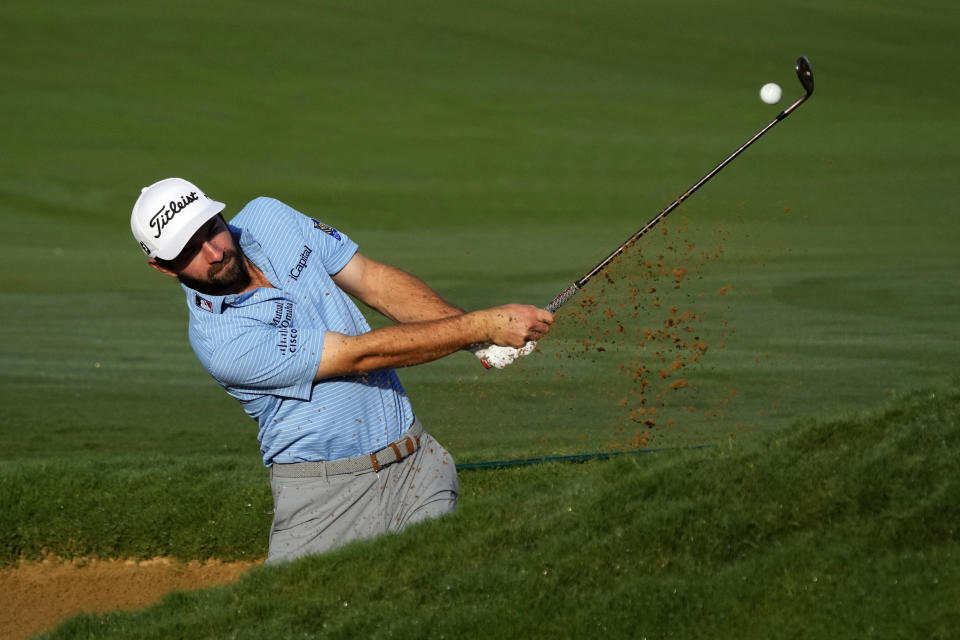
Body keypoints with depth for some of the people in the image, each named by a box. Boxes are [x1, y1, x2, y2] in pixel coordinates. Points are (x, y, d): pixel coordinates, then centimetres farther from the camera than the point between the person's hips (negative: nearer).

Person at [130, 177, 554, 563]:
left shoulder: (266, 218, 2)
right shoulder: (220, 340, -20)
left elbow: (375, 282, 6)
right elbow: (362, 353, -20)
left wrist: (480, 339, -8)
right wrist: (483, 325, -20)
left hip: (418, 466, 5)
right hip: (325, 496, -5)